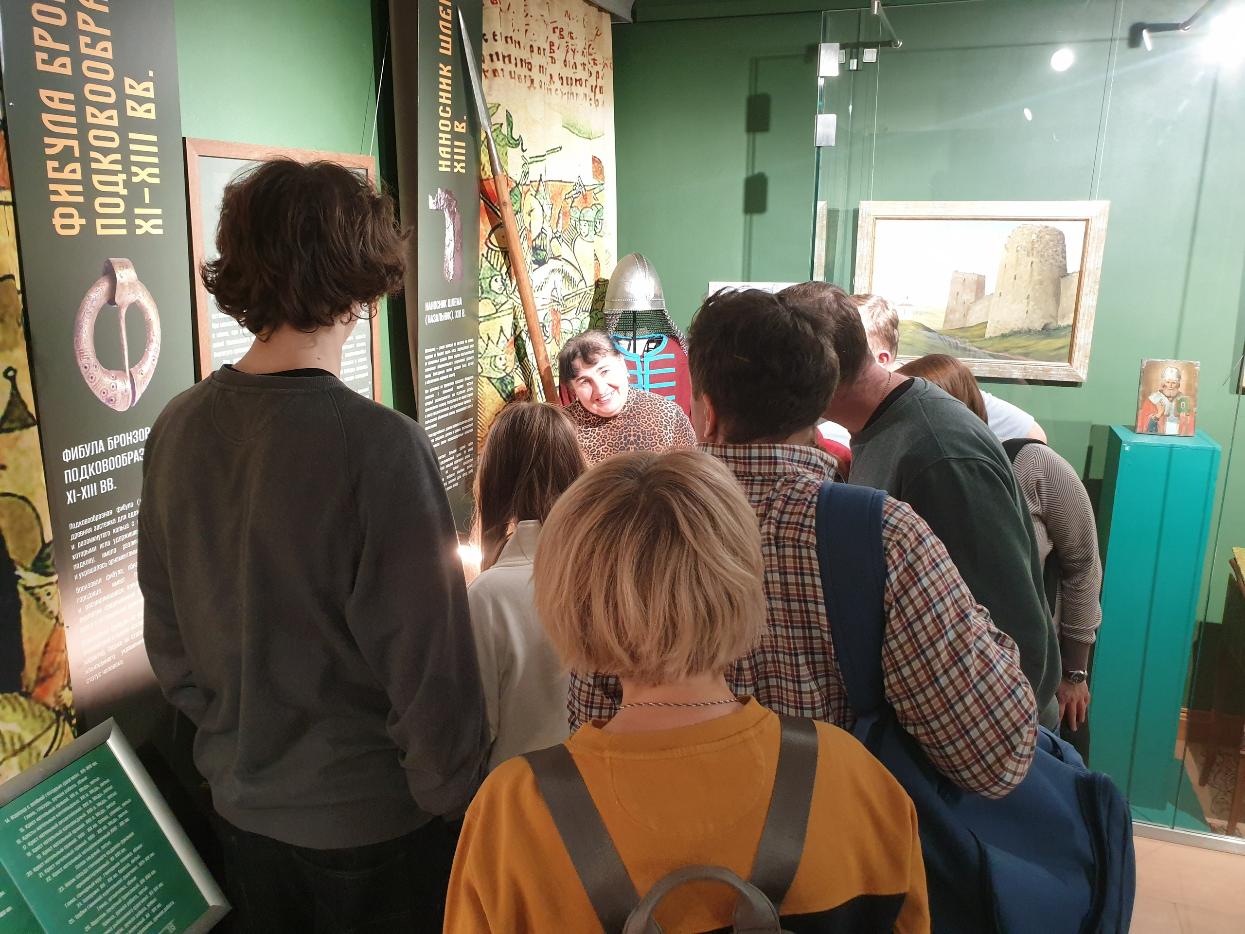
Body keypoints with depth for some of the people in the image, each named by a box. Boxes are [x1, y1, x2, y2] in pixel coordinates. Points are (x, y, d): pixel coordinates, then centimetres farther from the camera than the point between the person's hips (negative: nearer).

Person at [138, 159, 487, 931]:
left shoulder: (176, 430, -8)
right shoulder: (380, 446, -27)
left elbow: (166, 635, 3)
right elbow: (429, 659, -23)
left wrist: (232, 733, 16)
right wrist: (458, 798, -7)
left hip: (240, 802, 5)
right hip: (368, 818, -5)